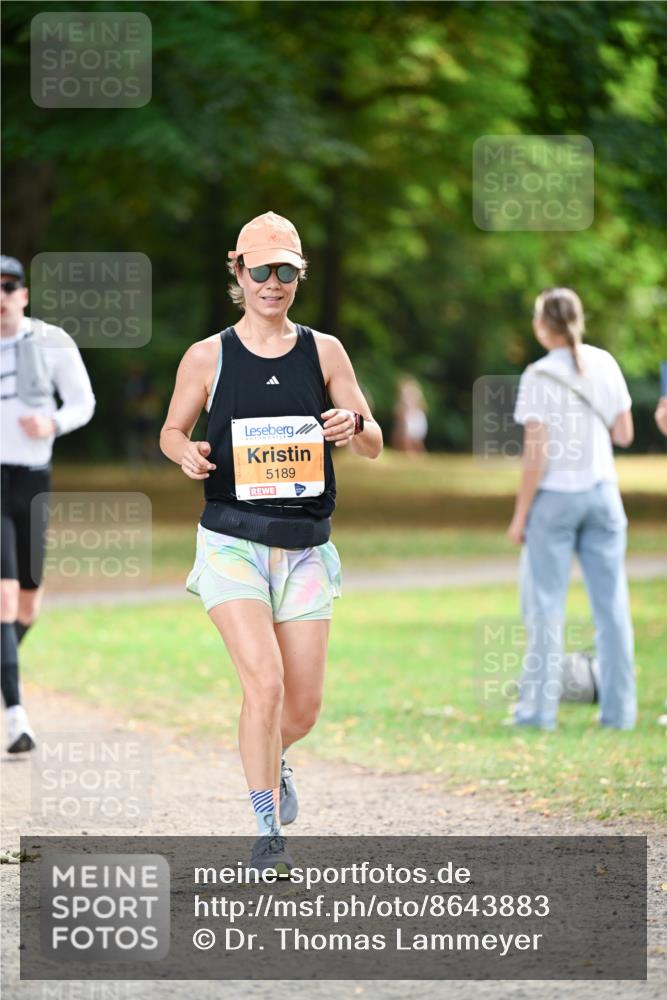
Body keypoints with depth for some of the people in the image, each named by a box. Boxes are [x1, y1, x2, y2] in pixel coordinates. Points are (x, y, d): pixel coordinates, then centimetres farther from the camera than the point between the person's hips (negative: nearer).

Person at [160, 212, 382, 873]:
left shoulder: (323, 351, 5)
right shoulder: (208, 356, 1)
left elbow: (373, 446, 7)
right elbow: (172, 429, 13)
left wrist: (354, 426, -17)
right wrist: (186, 452, -11)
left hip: (306, 548, 3)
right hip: (232, 543, -3)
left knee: (304, 703, 5)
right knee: (264, 681, -19)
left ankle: (273, 759, 41)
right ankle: (267, 832, -9)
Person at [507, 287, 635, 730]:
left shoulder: (540, 376, -12)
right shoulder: (604, 364, 1)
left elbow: (536, 455, -13)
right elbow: (624, 434, 5)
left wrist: (521, 515, -6)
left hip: (556, 495, -4)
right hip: (602, 492, 4)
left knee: (545, 603, 4)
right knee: (611, 602, 7)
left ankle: (540, 707, 4)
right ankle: (619, 708, 9)